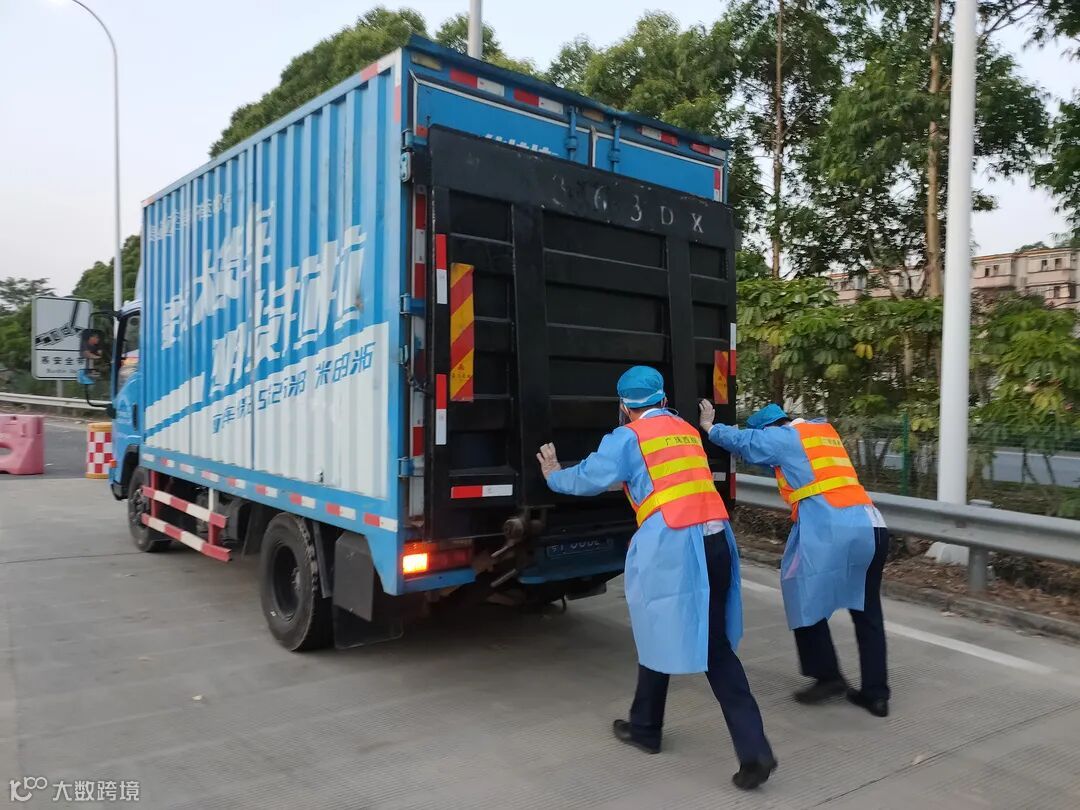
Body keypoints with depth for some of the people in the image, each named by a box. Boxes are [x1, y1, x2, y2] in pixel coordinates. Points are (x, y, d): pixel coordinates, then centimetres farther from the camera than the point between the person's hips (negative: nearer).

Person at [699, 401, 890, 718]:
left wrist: (710, 426, 33)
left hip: (831, 531, -8)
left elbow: (742, 440, 16)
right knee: (867, 612, 12)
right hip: (871, 526, 8)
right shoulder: (823, 429, 24)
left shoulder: (782, 437, 2)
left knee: (807, 601, 10)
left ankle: (828, 676, 12)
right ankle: (876, 693, 16)